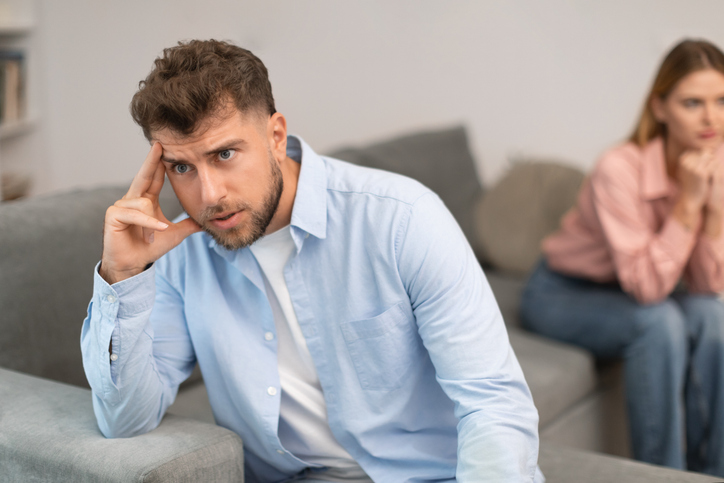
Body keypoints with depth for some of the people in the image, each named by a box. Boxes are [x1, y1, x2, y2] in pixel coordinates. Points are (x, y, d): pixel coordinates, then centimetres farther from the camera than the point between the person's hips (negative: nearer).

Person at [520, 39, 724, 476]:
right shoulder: (620, 170, -30)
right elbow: (646, 287, -30)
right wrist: (688, 201, -36)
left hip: (631, 291, 5)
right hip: (562, 293, -5)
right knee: (660, 322, -30)